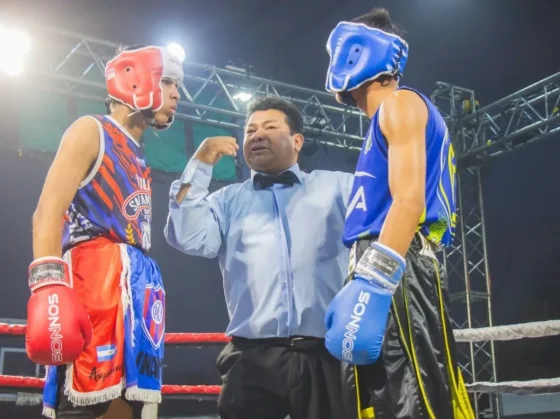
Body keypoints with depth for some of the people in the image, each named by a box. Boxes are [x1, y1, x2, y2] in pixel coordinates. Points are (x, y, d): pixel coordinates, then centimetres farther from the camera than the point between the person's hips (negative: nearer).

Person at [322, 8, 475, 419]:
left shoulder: (400, 103, 0)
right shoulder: (386, 119, 29)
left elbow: (409, 200, -16)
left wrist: (370, 288, -25)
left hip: (396, 279, -10)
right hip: (382, 279, 10)